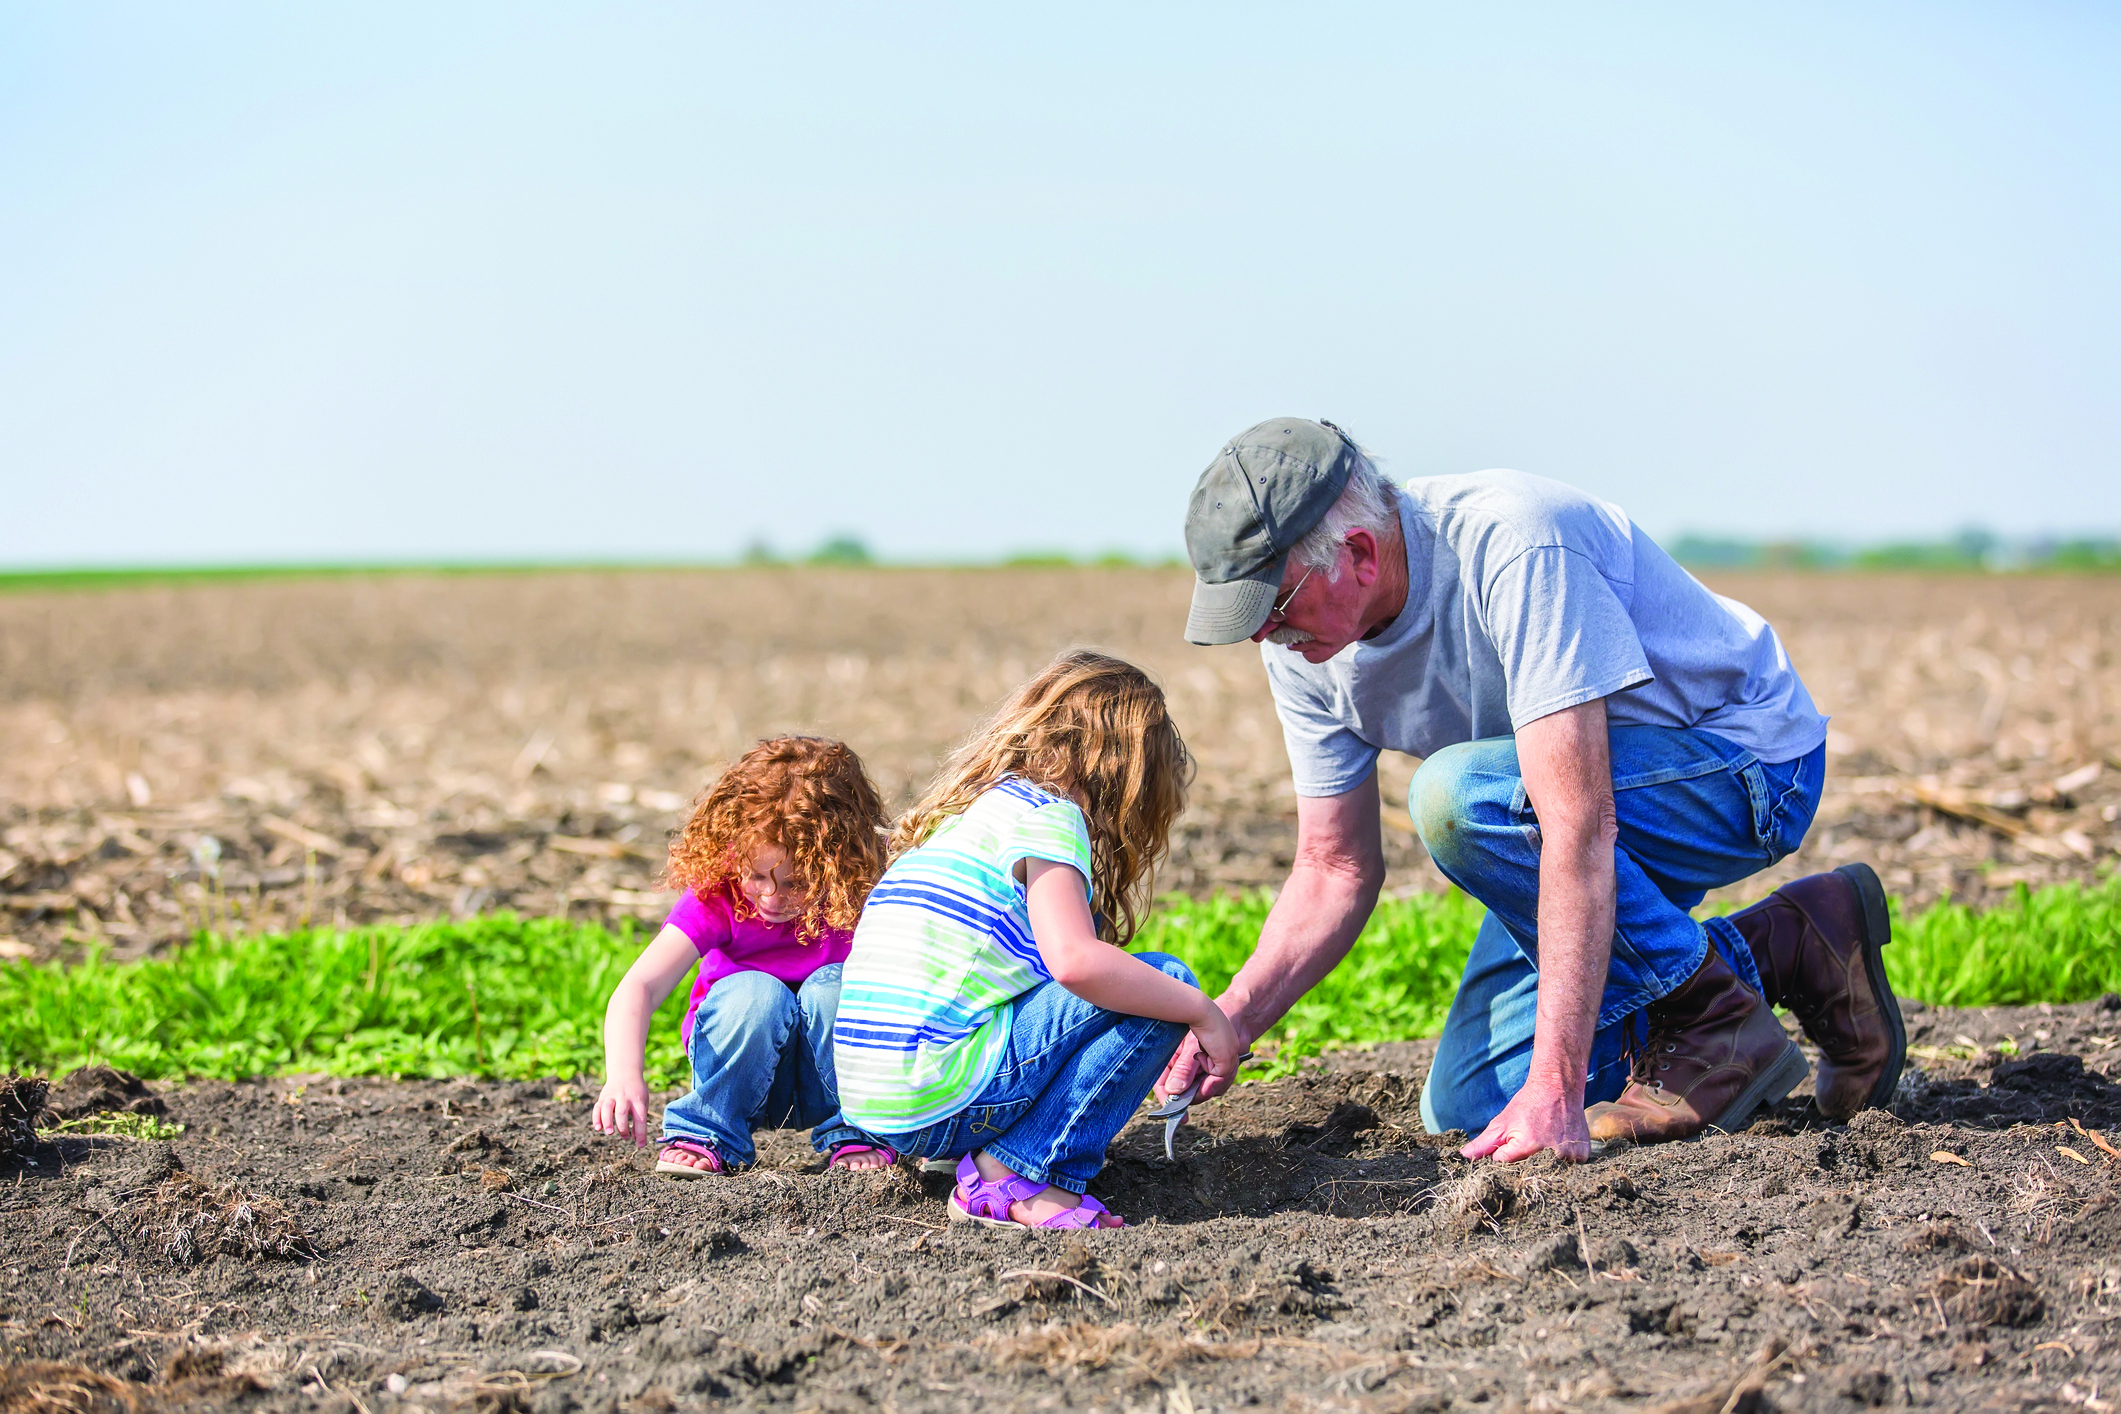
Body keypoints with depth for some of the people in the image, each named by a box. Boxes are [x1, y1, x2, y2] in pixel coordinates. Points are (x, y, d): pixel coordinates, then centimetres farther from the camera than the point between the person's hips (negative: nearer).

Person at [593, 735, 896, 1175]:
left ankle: (857, 1130, -11)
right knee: (755, 992, -32)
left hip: (826, 1082, 1)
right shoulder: (717, 897, -23)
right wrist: (623, 1075, -51)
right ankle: (705, 1135, -15)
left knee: (835, 985, -29)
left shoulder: (857, 899, -20)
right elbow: (639, 987, -34)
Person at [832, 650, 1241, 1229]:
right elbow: (1075, 959, -21)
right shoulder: (1048, 813, -5)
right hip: (937, 1101, -9)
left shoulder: (963, 811, 23)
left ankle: (984, 1159, 8)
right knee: (1165, 982, -7)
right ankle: (1015, 1176, -9)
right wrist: (1202, 1011, -9)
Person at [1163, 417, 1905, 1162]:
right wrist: (1228, 1022, -18)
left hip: (1749, 767, -8)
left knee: (1457, 794, -34)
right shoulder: (1306, 646, -10)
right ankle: (1783, 952, 13)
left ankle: (1716, 1028, -15)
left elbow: (1579, 826, -39)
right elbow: (1336, 869, 0)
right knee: (1469, 1110, 2)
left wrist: (1556, 1086, -42)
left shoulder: (1512, 548, -34)